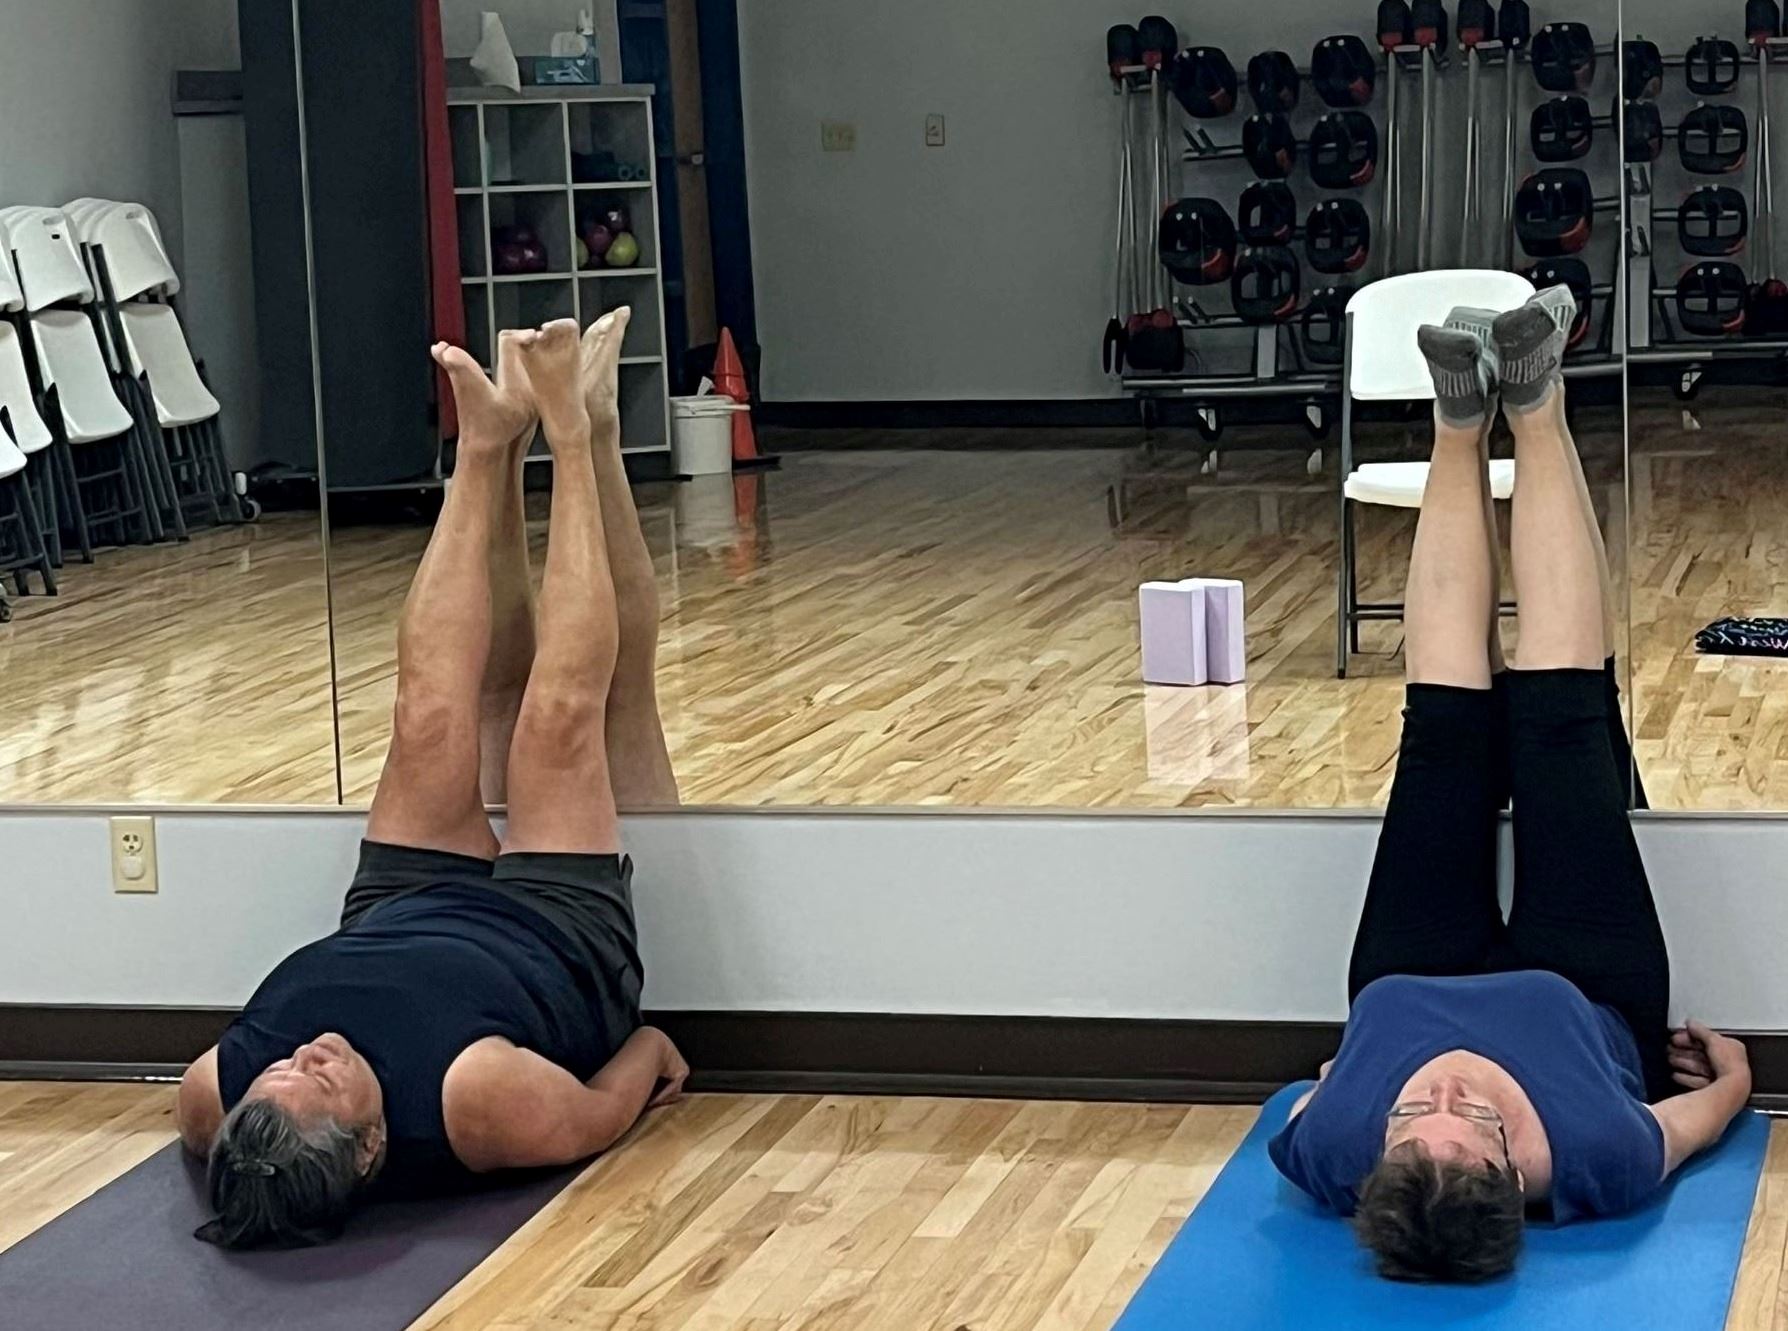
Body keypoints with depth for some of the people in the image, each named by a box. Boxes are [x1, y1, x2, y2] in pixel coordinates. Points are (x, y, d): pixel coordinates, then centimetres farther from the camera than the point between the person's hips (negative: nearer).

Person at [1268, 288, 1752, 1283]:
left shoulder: (1334, 1149, -42)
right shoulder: (1603, 1162, -44)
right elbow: (1705, 1114, -18)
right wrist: (1733, 1074, 1)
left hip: (1405, 992, 1)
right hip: (1583, 1002, 0)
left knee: (1449, 732, -4)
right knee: (1562, 725, -5)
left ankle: (1464, 426, 15)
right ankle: (1533, 409, 12)